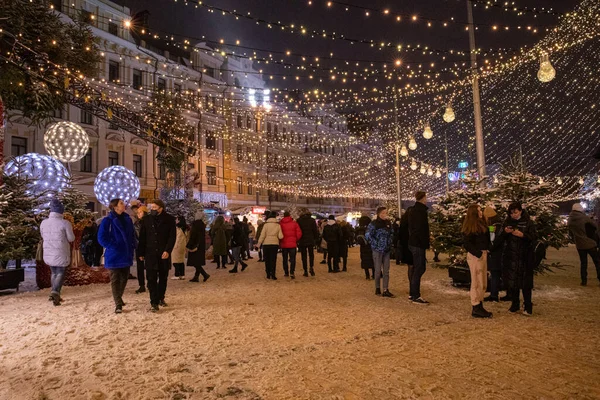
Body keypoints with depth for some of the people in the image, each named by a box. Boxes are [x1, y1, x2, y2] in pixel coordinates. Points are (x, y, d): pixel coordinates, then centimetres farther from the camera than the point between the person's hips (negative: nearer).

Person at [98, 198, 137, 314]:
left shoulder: (127, 219, 8)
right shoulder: (108, 220, -10)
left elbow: (132, 235, 17)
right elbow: (102, 238, -12)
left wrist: (133, 246, 4)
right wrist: (114, 246, -16)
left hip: (126, 255, 6)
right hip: (114, 256, -6)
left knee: (124, 278, 15)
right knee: (115, 280, 0)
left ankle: (119, 298, 35)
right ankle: (118, 305, 6)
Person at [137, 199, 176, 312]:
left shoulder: (169, 219, -2)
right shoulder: (147, 219, 4)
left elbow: (172, 236, -5)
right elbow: (142, 237, 6)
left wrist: (168, 251, -16)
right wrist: (141, 253, 3)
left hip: (164, 253, 0)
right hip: (150, 253, 1)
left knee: (163, 278, 11)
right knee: (151, 279, -3)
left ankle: (161, 298, 29)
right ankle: (154, 303, 0)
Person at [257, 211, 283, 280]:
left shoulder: (266, 224, -6)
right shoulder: (278, 225, -2)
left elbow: (262, 235, -8)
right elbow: (280, 236, -4)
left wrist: (258, 244, -2)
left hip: (266, 244, -1)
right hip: (275, 244, 1)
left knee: (267, 259, 9)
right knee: (273, 259, 5)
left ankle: (268, 274, 12)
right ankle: (273, 274, -4)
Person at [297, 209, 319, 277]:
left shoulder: (299, 220, -3)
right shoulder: (312, 220, -1)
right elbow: (315, 231, 1)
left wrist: (297, 240, 7)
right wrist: (316, 239, 10)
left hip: (302, 241, -1)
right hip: (311, 241, 1)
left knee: (304, 256, 6)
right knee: (311, 255, 16)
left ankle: (305, 271, 5)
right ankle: (311, 267, -2)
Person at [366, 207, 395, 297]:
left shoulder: (388, 223, 8)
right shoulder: (374, 223, -10)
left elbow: (392, 233, 23)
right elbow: (368, 235, -12)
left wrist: (390, 243, 12)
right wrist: (376, 244, -10)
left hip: (387, 250, 5)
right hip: (378, 250, -5)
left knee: (386, 271, 5)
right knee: (378, 271, 2)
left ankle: (386, 291, 9)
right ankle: (377, 289, 17)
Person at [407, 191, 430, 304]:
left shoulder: (412, 210, 15)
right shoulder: (421, 211, -15)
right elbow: (422, 229, -21)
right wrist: (426, 243, -15)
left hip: (413, 243, 10)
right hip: (419, 244, -10)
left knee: (416, 268, 15)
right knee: (419, 269, -5)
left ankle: (412, 294, 21)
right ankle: (416, 297, -2)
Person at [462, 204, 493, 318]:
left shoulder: (481, 224, 13)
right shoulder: (471, 227, -11)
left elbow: (485, 239, 13)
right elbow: (467, 244, -14)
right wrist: (478, 253, -19)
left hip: (483, 254, 9)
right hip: (475, 256, -9)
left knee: (483, 283, 14)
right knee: (477, 282, -2)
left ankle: (480, 306, 24)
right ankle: (476, 309, 6)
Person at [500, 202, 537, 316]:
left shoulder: (528, 222, -3)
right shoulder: (507, 222, 8)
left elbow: (534, 237, -7)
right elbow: (502, 238, 11)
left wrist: (522, 235, -22)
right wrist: (505, 232, -9)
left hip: (524, 256, -3)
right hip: (510, 256, 4)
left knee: (525, 282, 0)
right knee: (512, 281, 7)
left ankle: (528, 307, 11)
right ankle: (515, 305, 19)